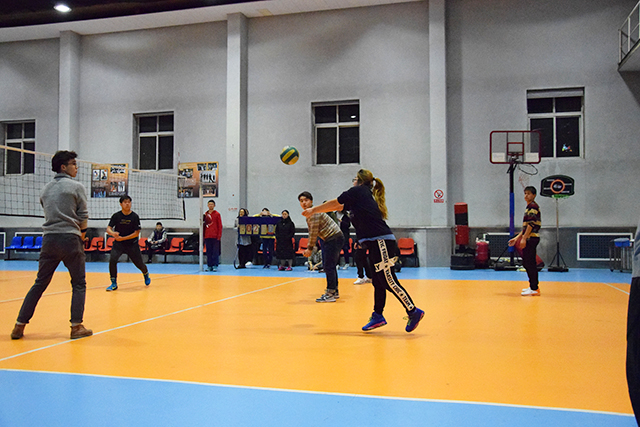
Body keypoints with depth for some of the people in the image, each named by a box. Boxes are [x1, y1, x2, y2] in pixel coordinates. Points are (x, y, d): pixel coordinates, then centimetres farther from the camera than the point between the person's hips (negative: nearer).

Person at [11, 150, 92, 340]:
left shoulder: (46, 189, 15)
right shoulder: (77, 187, -2)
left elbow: (49, 214, 19)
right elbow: (83, 216, -4)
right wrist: (82, 232, 16)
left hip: (49, 238, 5)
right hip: (70, 239, -5)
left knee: (40, 284, 12)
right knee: (79, 284, 5)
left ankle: (19, 326, 11)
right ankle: (76, 326, 2)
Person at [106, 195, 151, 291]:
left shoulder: (135, 216, -10)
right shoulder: (116, 216, -6)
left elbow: (137, 233, -12)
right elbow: (108, 229, -9)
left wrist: (123, 238, -21)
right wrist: (113, 233, -33)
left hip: (132, 244, -1)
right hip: (118, 243, 1)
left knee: (139, 263, 5)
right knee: (112, 260, -21)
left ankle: (146, 274, 42)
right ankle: (114, 283, -6)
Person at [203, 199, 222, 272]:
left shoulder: (217, 214, 1)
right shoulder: (205, 214, 13)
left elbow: (220, 225, -1)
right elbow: (204, 225, 17)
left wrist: (219, 235, -7)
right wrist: (203, 235, 12)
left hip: (215, 236, -4)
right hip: (207, 236, 4)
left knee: (215, 251, -4)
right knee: (209, 252, 6)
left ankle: (215, 266, -1)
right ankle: (209, 266, 10)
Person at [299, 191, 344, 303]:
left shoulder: (314, 213, -17)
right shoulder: (308, 215, 14)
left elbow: (314, 232, -19)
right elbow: (312, 232, 19)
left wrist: (310, 248, -13)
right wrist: (309, 248, 13)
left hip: (334, 238, -10)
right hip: (328, 239, 11)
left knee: (329, 266, -9)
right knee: (328, 266, 15)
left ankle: (331, 294, -4)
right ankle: (334, 291, 25)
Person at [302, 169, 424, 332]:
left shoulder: (358, 191, 0)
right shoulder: (367, 195, 25)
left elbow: (334, 204, 6)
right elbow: (339, 207, 30)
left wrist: (313, 210, 18)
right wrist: (314, 211, 34)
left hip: (381, 242, -10)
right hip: (377, 244, 10)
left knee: (388, 281, -8)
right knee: (378, 281, 10)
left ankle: (413, 311, -4)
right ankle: (378, 316, 14)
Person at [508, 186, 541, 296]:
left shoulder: (533, 206, -10)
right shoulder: (529, 207, 21)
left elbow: (531, 224, -18)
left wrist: (524, 238, -21)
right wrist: (517, 238, 24)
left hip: (531, 238, -10)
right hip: (529, 239, 10)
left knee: (529, 263, -9)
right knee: (528, 263, 13)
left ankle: (534, 289, -7)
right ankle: (533, 286, 20)